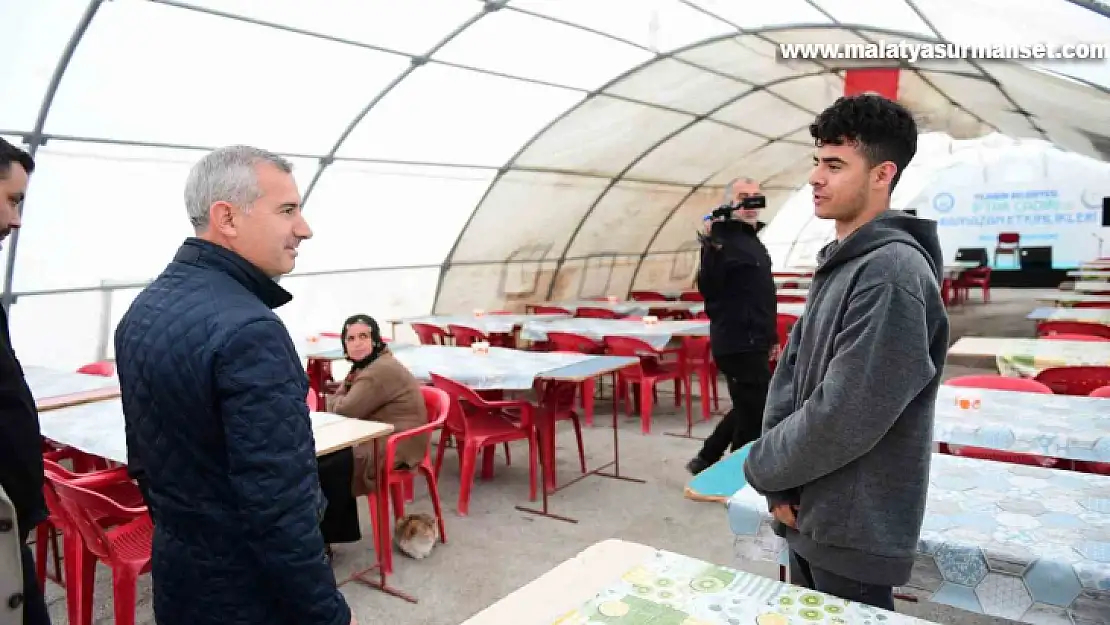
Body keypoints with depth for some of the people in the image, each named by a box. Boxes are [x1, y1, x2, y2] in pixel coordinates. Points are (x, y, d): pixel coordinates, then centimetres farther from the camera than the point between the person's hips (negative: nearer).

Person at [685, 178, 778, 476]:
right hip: (738, 344, -10)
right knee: (754, 412, -3)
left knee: (750, 408, 18)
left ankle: (706, 459, 28)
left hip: (752, 342, 10)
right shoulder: (723, 239, -13)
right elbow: (708, 289, -25)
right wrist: (712, 248, -37)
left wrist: (770, 337, 24)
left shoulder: (754, 240, 15)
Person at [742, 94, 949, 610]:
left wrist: (763, 468, -10)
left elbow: (843, 418, -26)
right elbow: (791, 372, 4)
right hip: (811, 516, 8)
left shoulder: (891, 274, -22)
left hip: (856, 532, -8)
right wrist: (783, 484, -6)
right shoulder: (836, 264, 8)